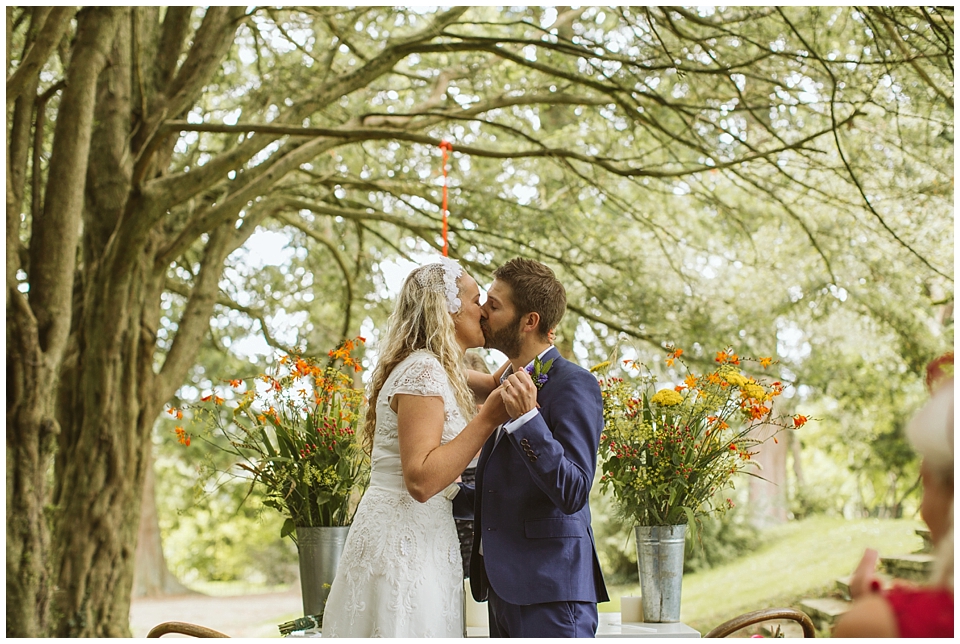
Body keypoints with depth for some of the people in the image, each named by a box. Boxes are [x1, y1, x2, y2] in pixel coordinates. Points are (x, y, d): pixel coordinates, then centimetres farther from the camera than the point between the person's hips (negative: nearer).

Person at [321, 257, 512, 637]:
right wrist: (488, 418, -22)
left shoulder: (434, 369, 16)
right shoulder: (424, 371, -15)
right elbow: (421, 480, -22)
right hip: (404, 545, -10)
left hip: (418, 541, 10)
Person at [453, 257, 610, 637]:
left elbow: (572, 494, -20)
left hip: (549, 591, -9)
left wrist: (527, 418, -27)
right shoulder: (507, 386, 17)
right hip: (505, 587, 9)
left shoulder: (573, 385, -10)